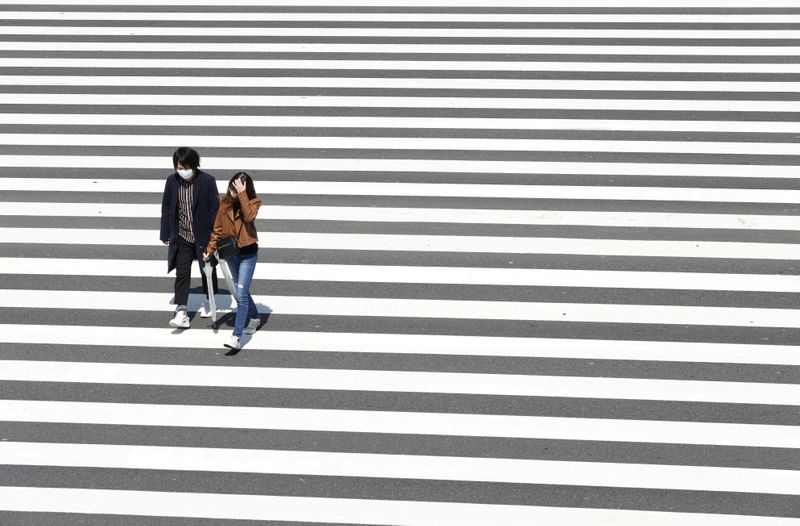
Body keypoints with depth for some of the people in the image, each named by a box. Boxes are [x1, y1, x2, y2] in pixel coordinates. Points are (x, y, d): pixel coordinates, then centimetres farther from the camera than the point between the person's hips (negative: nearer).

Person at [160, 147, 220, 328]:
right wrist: (165, 234, 6)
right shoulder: (172, 181, -4)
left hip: (204, 236, -2)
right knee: (182, 274, -5)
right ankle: (181, 313, -7)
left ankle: (208, 302, 37)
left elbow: (215, 209, -9)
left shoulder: (207, 181, -14)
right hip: (182, 237, 2)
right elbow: (167, 208, 5)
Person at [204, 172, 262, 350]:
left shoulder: (254, 202, -12)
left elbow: (249, 216, -33)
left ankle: (236, 338, -17)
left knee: (241, 294, -13)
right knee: (241, 291, 20)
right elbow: (218, 228, 6)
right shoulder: (225, 202, -1)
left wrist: (242, 194, -32)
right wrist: (210, 249, 1)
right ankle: (254, 318, 45)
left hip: (248, 254, -5)